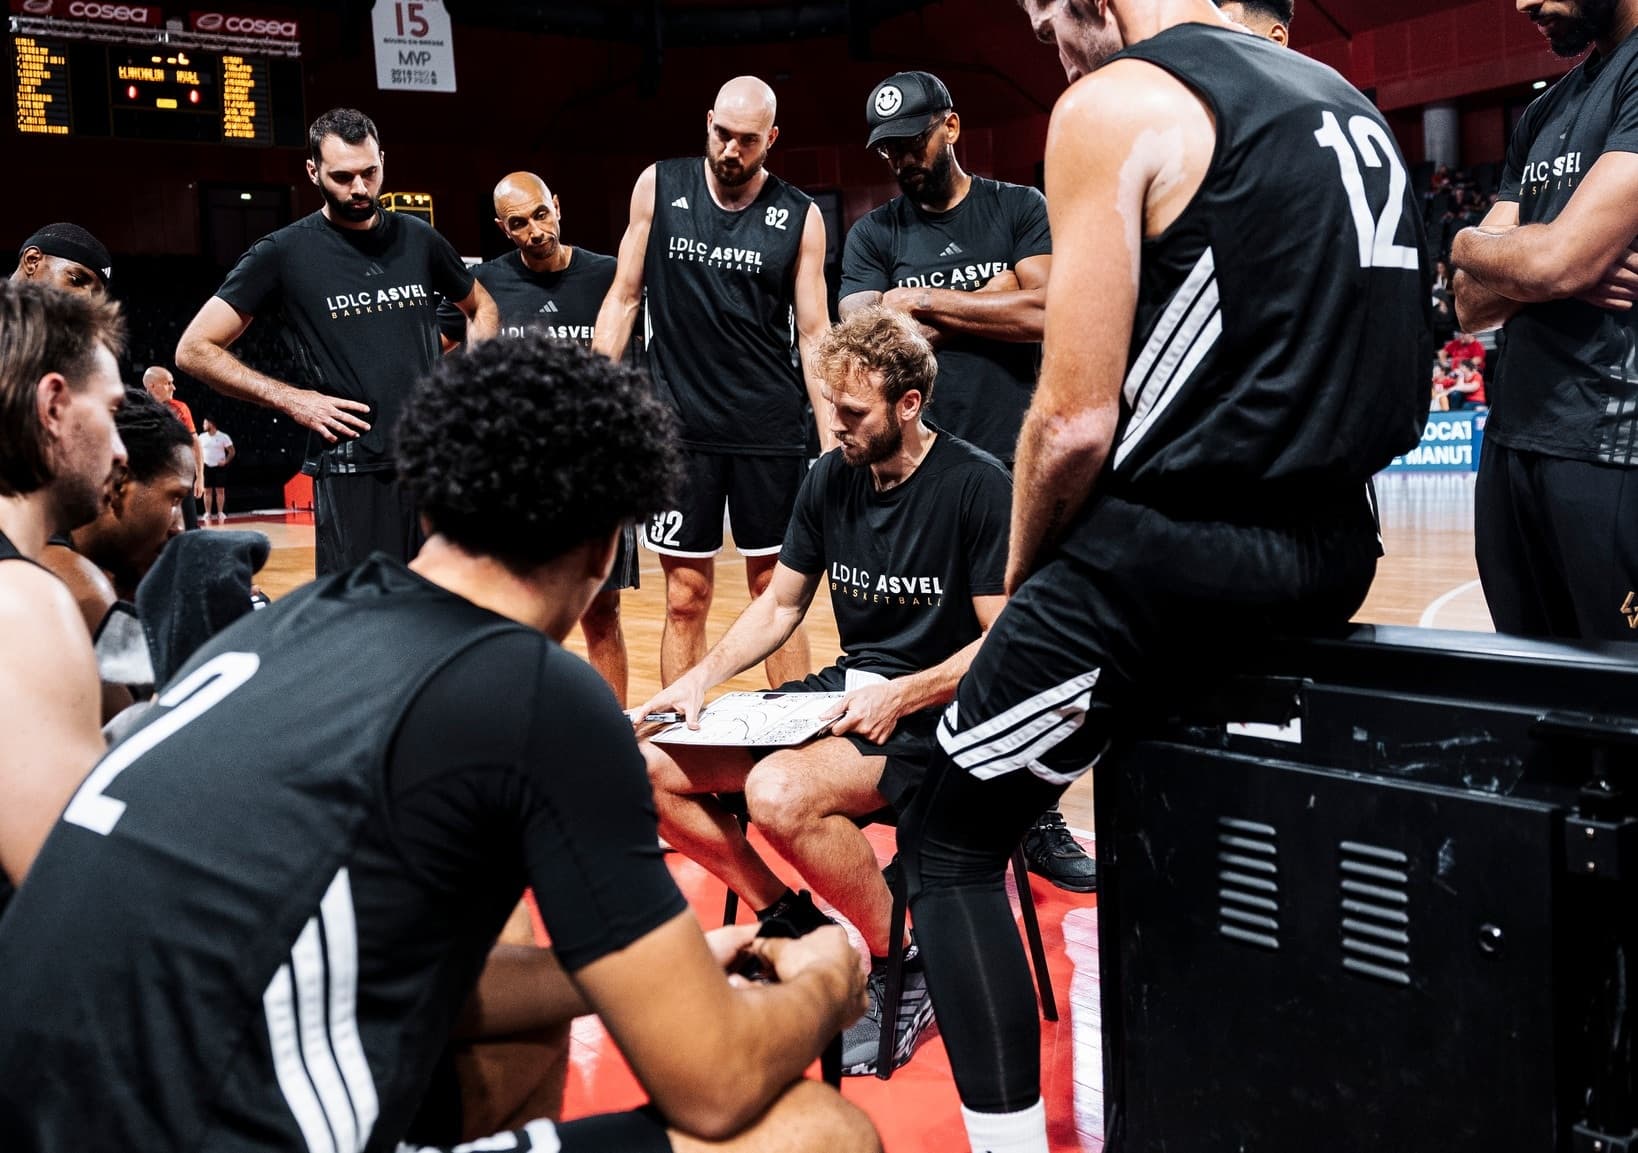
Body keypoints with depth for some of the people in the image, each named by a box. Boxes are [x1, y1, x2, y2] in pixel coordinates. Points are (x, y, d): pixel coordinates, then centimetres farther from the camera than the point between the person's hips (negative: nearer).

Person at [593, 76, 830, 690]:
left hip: (770, 430, 0)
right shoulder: (659, 186, 3)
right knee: (686, 599, 3)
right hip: (680, 425, 0)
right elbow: (624, 297, 8)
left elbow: (814, 335, 3)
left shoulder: (799, 216, 2)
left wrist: (832, 446, -2)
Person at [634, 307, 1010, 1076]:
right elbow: (778, 606, 14)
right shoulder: (831, 479, 5)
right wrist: (701, 678, -1)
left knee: (780, 791, -34)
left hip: (937, 713, -7)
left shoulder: (977, 486, -14)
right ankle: (788, 920, 9)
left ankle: (903, 967, -9)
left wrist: (900, 697, -24)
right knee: (652, 764, -8)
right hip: (847, 688, 7)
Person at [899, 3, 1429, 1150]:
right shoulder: (1345, 100, 16)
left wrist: (1020, 581, 1)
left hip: (1173, 548, -9)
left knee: (948, 845, 6)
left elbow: (1076, 423, -15)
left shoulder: (1114, 104, -9)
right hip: (1334, 552, 9)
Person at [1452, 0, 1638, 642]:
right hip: (1513, 441, 8)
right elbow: (1472, 306, 12)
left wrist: (1467, 246, 2)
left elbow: (1559, 260, -20)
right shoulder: (1541, 117, 17)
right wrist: (1571, 269, -10)